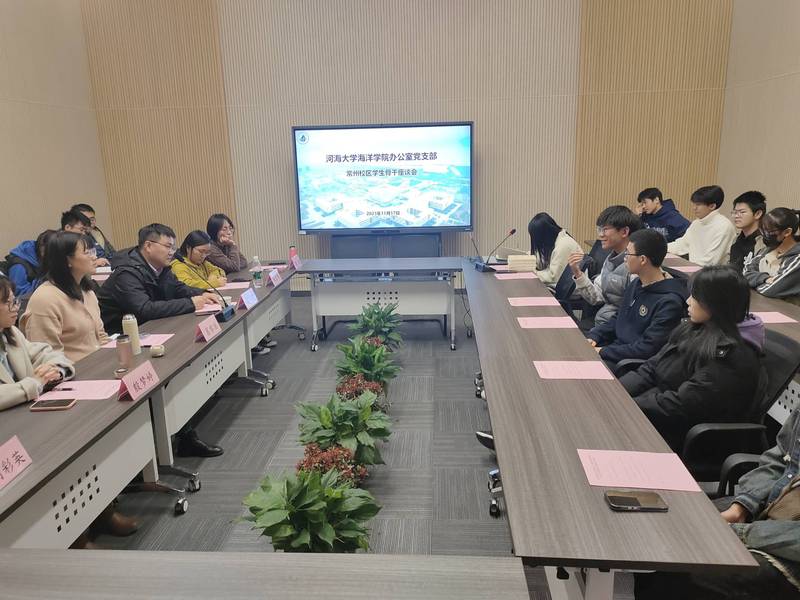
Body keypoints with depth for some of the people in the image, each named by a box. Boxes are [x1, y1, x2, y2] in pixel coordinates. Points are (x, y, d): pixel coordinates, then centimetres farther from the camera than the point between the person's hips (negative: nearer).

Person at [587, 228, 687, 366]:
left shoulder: (669, 301, -19)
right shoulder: (635, 284, 9)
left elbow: (648, 348, -22)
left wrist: (602, 352, -19)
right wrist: (593, 336, 2)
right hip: (615, 347, 8)